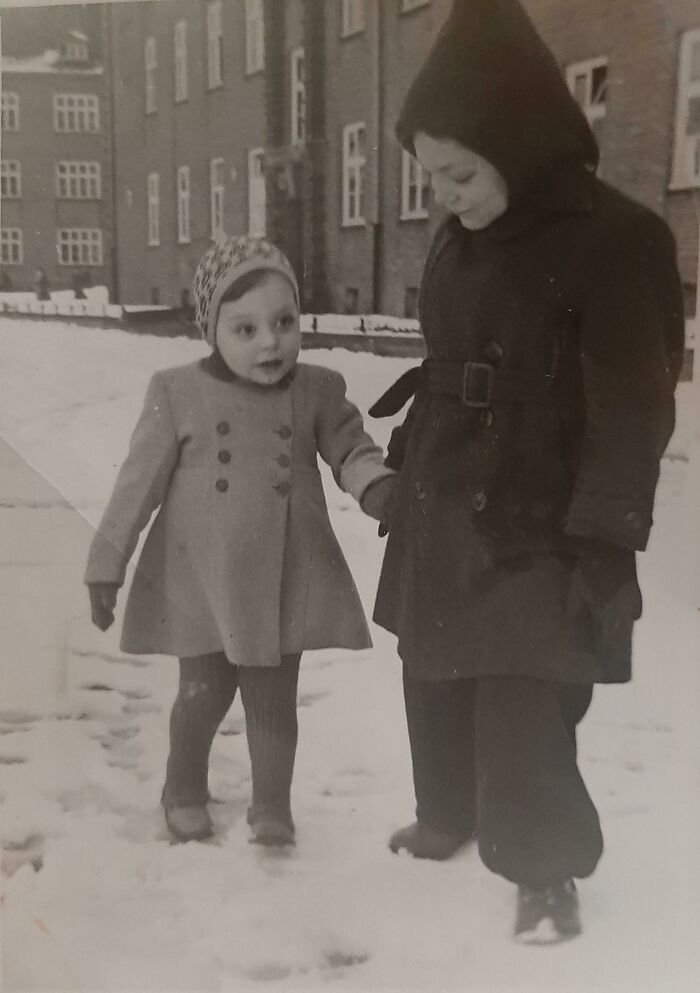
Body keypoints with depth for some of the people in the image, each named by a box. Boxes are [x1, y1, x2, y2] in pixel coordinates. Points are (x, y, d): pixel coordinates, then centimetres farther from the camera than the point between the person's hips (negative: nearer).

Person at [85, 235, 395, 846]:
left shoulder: (317, 390, -4)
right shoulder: (178, 393, -9)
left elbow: (350, 448, 1)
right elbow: (139, 482, -6)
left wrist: (378, 485, -23)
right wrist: (107, 564, -4)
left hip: (286, 581, 1)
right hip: (201, 581, -1)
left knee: (274, 699, 11)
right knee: (204, 694, 12)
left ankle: (273, 807, 30)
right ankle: (184, 791, 39)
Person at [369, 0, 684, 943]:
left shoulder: (614, 239, -16)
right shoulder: (461, 238, 7)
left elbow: (633, 407, -16)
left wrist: (605, 538, -18)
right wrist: (404, 469, 19)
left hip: (535, 528, -7)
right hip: (441, 512, 7)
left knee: (522, 709, -4)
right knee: (434, 680, 17)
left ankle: (547, 871, 19)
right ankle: (447, 816, 40)